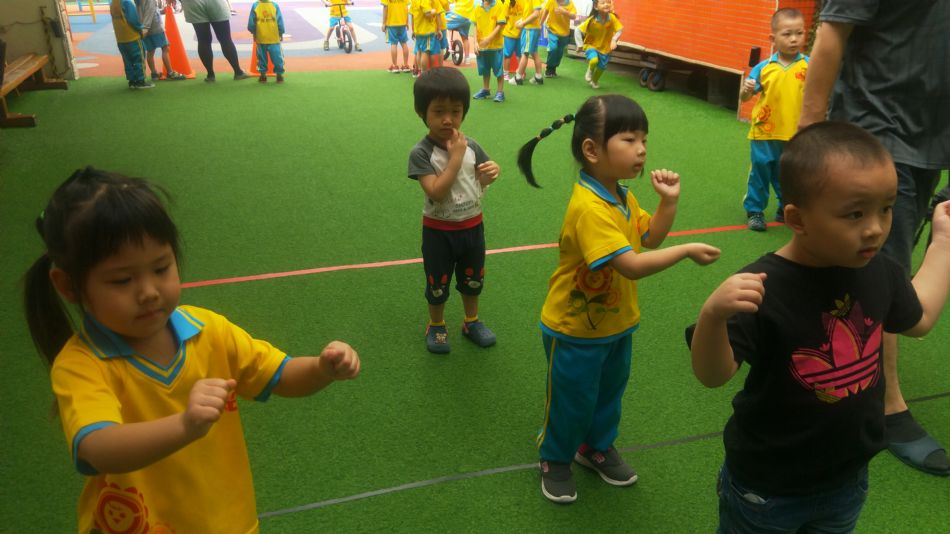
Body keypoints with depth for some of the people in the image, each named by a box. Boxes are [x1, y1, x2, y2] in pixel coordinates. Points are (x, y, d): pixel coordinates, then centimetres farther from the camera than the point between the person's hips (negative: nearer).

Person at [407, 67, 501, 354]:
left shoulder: (471, 145, -6)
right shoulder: (421, 152, -20)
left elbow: (481, 180, 9)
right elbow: (436, 192, -29)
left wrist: (492, 172, -14)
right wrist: (455, 157, -29)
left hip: (472, 226, 4)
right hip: (439, 231, -4)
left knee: (473, 279, 22)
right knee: (438, 284, 14)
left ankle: (472, 321, 44)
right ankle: (436, 326, 38)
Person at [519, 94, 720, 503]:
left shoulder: (622, 195, -1)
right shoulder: (589, 208, -32)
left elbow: (650, 238, 8)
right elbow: (631, 266, -35)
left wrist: (668, 200, -6)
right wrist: (687, 251, -29)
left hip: (617, 323, 9)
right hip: (576, 329, -8)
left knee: (609, 392, 25)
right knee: (572, 401, 11)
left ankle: (597, 447, 47)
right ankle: (555, 460, 35)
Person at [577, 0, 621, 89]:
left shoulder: (612, 18, -18)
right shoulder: (592, 20, -24)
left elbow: (619, 29, -10)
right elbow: (578, 30, -18)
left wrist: (614, 40, -26)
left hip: (605, 48, 3)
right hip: (591, 45, -3)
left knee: (602, 67, 13)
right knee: (594, 60, -30)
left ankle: (595, 81, 45)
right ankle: (590, 70, 8)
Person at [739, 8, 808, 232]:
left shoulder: (808, 66, -5)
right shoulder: (764, 68, -4)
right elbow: (744, 98, 0)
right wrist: (747, 90, -21)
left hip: (795, 135, 0)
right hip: (765, 132, 0)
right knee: (760, 172, 7)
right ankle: (754, 210, 20)